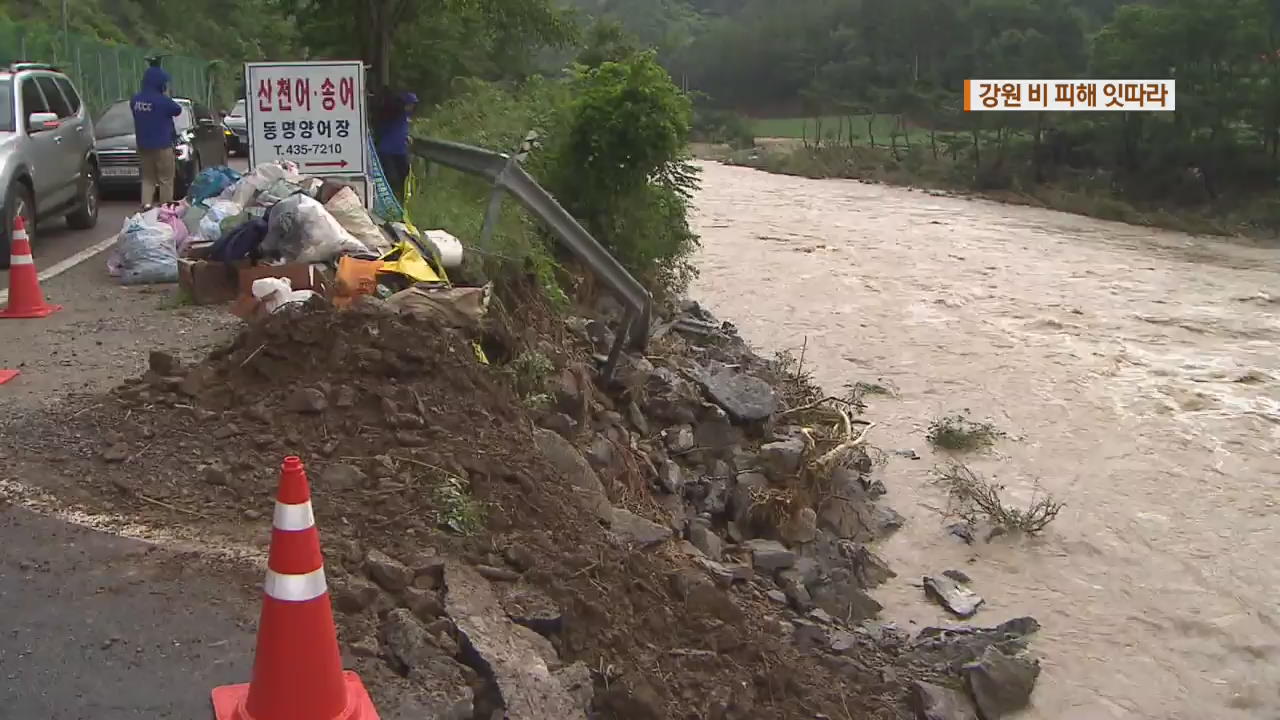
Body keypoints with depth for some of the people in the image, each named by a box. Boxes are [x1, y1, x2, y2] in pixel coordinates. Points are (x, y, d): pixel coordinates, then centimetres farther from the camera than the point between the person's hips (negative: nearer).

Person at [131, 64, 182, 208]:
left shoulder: (136, 99, 3)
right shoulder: (162, 100, -16)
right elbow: (177, 110, -2)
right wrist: (167, 96, 8)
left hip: (143, 145, 6)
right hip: (162, 145, -6)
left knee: (147, 179, 11)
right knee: (165, 180, 2)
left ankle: (146, 205, -3)